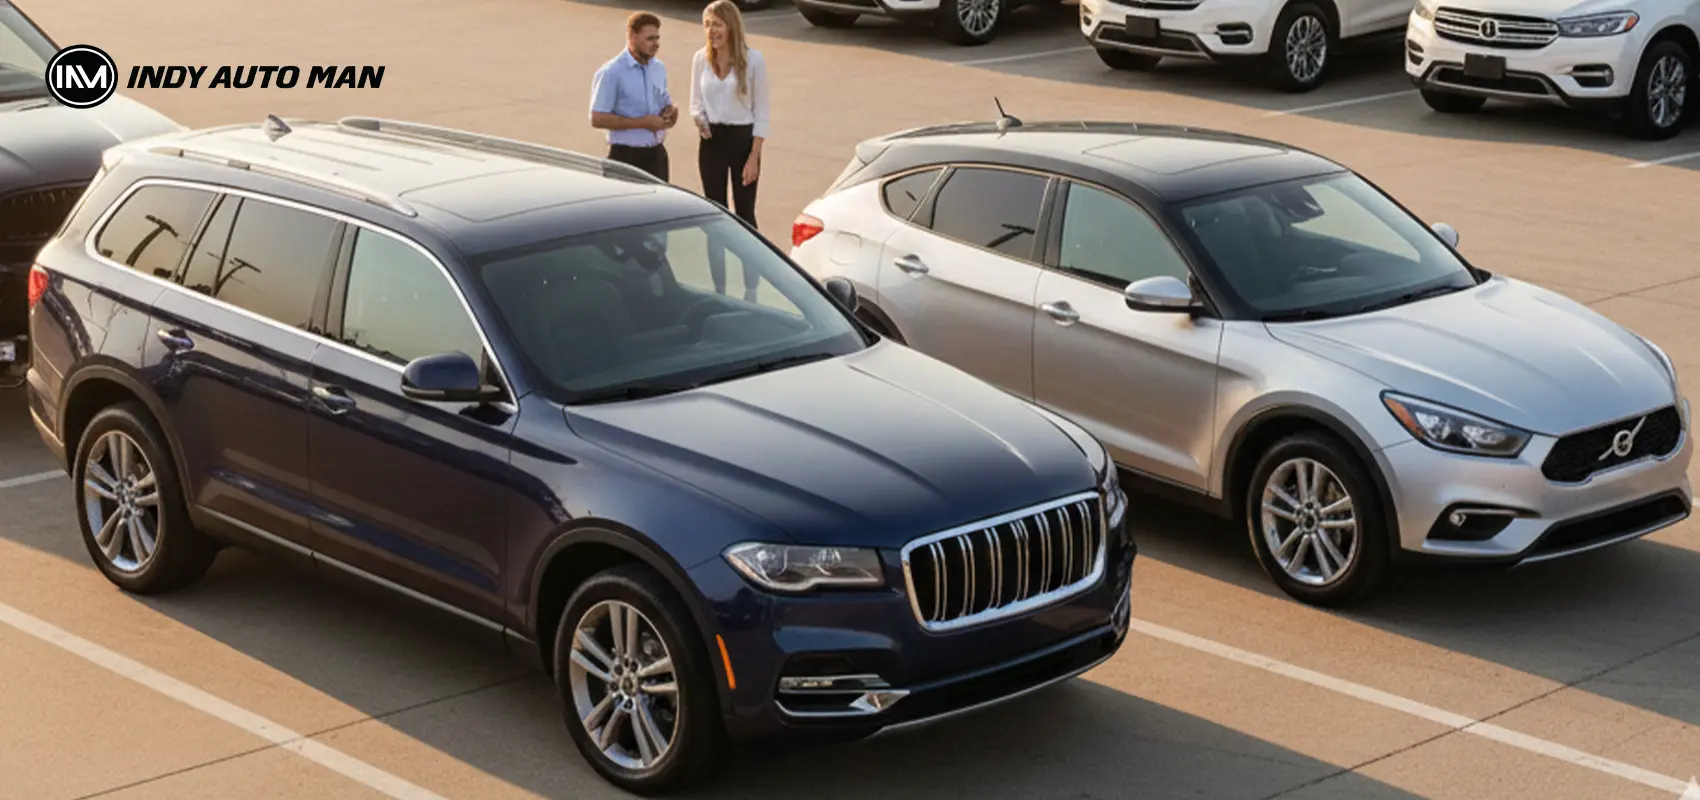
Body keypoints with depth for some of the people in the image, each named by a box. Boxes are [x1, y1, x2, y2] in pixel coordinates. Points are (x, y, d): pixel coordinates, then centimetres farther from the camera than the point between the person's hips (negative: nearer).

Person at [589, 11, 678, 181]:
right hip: (626, 156, -6)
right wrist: (642, 123, -19)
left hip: (656, 154, 6)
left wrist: (669, 113, -4)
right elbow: (598, 119, -15)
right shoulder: (611, 73, -12)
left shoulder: (659, 68, 10)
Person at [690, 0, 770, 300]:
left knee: (744, 215, 1)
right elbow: (696, 102, 11)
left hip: (742, 139, -3)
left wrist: (754, 157, -10)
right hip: (712, 141, 3)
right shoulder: (701, 59, 1)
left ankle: (750, 296, 8)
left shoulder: (753, 60, -8)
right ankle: (719, 293, 17)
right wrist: (698, 119, -12)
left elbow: (761, 112, -5)